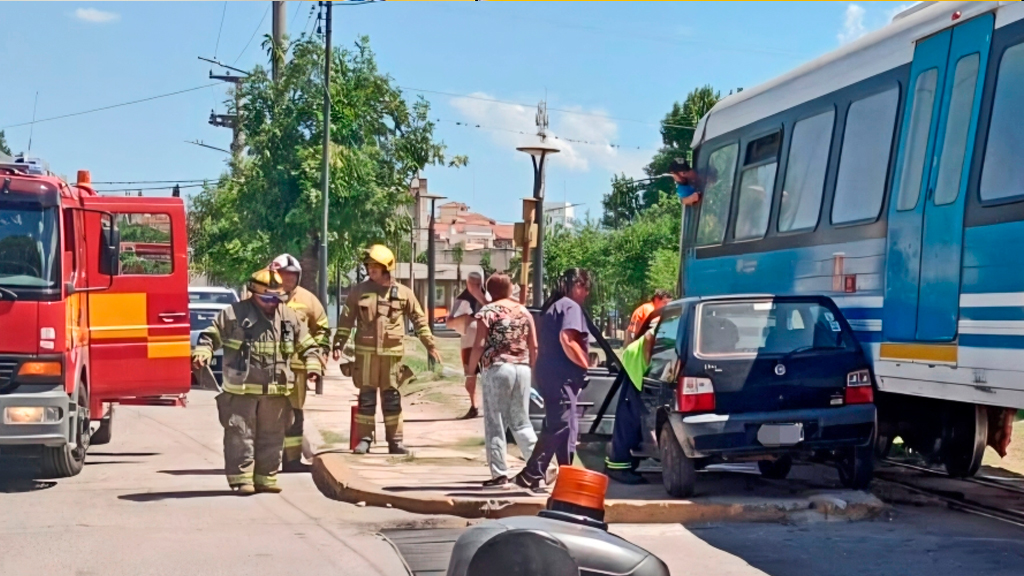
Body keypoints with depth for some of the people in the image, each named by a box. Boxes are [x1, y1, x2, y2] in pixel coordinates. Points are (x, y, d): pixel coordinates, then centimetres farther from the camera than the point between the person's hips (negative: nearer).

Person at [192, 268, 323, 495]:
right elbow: (211, 335, 3)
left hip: (276, 391, 4)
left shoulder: (289, 316, 8)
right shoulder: (234, 314, -3)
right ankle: (241, 478, 2)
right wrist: (202, 353, -14)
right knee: (240, 435, -3)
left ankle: (265, 478, 18)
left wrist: (313, 365, 2)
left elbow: (307, 344, 16)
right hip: (241, 389, -4)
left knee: (272, 436, 9)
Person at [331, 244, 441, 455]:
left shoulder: (403, 293, 4)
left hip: (392, 353, 0)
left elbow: (419, 319, 10)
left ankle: (395, 441, 12)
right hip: (366, 352, 0)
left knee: (392, 398, 6)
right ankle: (364, 439, 8)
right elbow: (346, 320, 5)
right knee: (366, 397, 2)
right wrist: (338, 345, -3)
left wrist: (430, 344, 10)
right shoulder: (359, 291, 3)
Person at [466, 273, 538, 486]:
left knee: (495, 423, 1)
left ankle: (499, 473, 0)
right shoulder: (524, 312, 11)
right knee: (521, 422, 14)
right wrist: (531, 369, 21)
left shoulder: (488, 312, -3)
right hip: (522, 369, 5)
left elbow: (479, 346, -9)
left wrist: (470, 370, 2)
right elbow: (534, 347, 9)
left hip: (497, 369, -5)